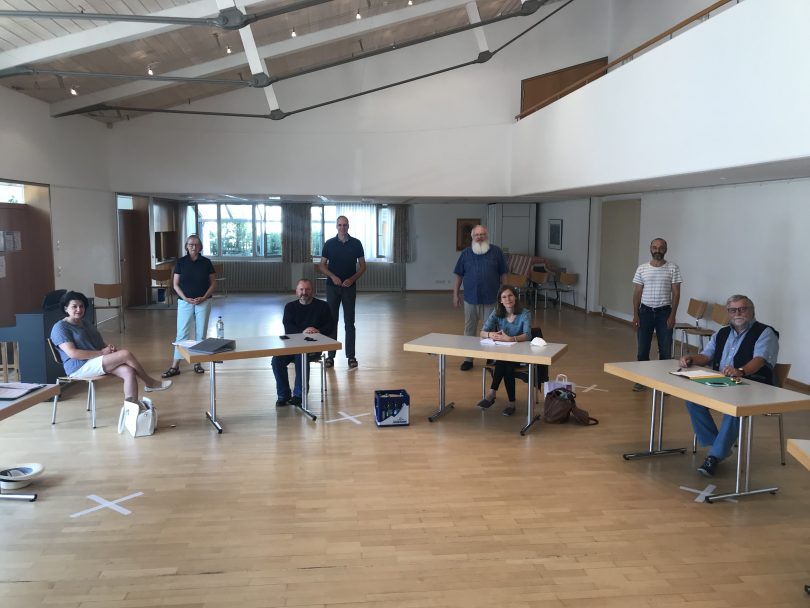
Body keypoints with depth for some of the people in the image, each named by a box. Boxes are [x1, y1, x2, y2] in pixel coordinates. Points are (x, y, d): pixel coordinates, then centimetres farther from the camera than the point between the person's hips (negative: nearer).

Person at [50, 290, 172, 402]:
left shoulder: (87, 324, 23)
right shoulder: (60, 327, -5)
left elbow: (101, 344, 23)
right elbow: (73, 353, -17)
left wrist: (109, 348, -3)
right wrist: (102, 352, -18)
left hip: (97, 363, 8)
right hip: (79, 367, -8)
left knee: (129, 371, -22)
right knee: (125, 354, -23)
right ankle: (150, 383, -4)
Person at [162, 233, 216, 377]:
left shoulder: (206, 262, 1)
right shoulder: (181, 262, 1)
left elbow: (213, 283, 3)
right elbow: (175, 284, 1)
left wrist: (204, 297, -10)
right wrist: (185, 298, -12)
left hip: (203, 302, 1)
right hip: (185, 302, -1)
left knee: (201, 333, 6)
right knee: (182, 333, -2)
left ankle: (197, 363, 16)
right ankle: (175, 367, 0)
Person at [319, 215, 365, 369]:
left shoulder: (356, 243, 1)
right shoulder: (329, 243, 2)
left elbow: (362, 266, 4)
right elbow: (322, 265, 4)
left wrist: (352, 279, -12)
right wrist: (333, 276, -13)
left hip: (349, 287, 0)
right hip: (332, 287, 0)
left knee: (349, 322, 2)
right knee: (331, 320, 3)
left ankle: (351, 356, 7)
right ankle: (330, 355, 10)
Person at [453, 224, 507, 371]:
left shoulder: (496, 252, 2)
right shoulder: (466, 253, 6)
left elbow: (503, 274, 4)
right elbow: (459, 275, 8)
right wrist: (455, 294, 4)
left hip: (491, 299, -1)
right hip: (471, 299, 2)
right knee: (469, 330, 8)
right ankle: (468, 359, 18)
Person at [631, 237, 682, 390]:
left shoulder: (673, 268, -2)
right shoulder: (642, 269, 3)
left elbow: (676, 293, -3)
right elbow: (637, 293, 5)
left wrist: (672, 315, -9)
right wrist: (635, 314, -1)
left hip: (664, 312, -1)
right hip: (645, 311, 2)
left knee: (665, 349, 2)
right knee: (642, 347, 6)